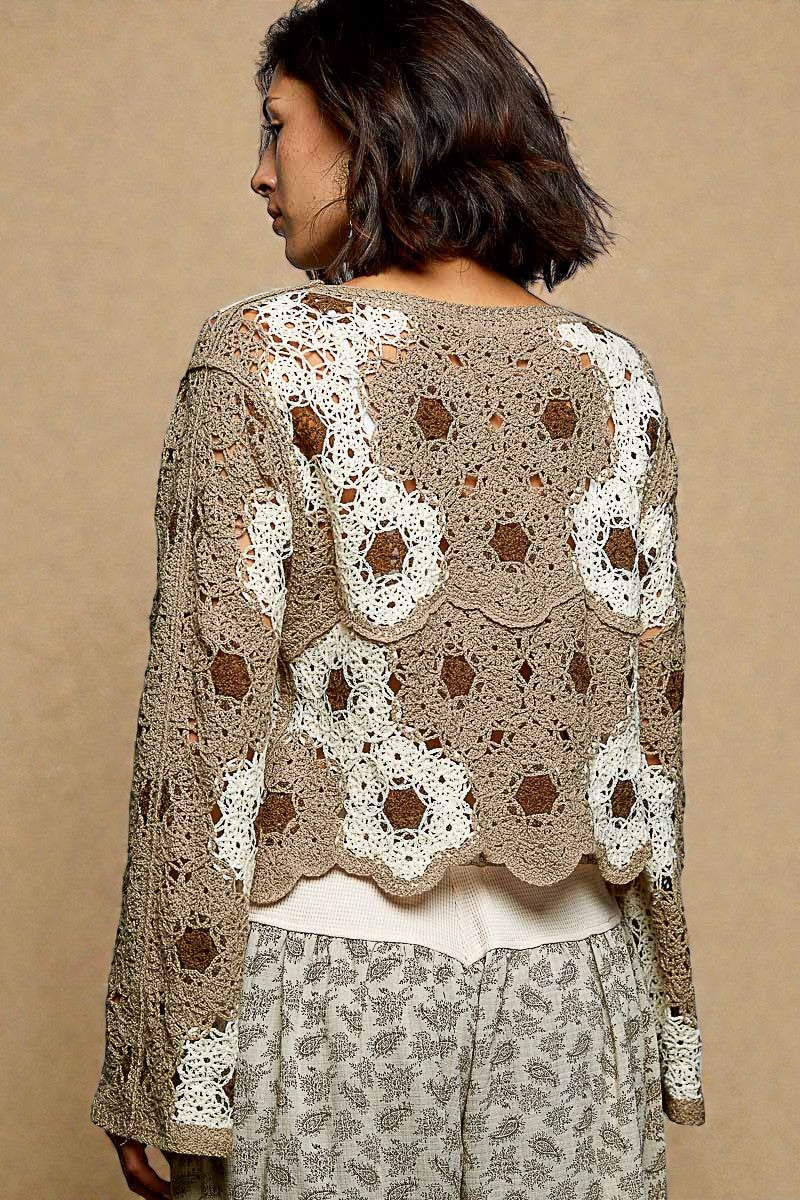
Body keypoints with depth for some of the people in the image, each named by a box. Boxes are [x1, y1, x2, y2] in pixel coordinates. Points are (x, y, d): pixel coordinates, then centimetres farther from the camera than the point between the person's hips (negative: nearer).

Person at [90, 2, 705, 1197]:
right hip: (567, 984, 4)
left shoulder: (261, 354, -8)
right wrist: (664, 1027, 15)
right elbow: (652, 710, 6)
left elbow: (212, 712, -11)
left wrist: (160, 1057, -5)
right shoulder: (614, 375, 4)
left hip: (333, 968, -3)